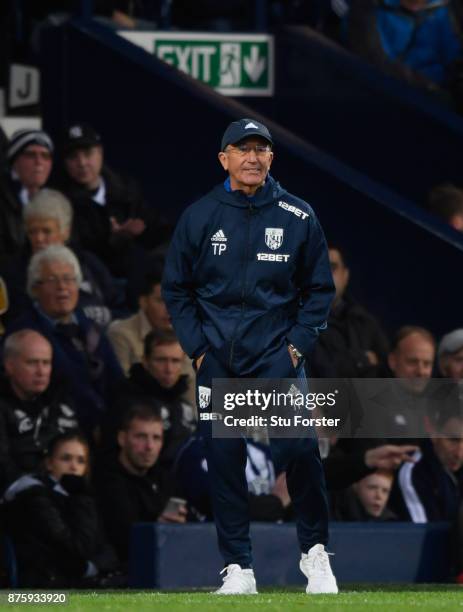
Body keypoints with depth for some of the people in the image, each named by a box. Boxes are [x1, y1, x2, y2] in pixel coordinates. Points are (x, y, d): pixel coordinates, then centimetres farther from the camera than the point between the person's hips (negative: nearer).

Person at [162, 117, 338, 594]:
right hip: (217, 358, 2)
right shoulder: (199, 217, 4)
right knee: (223, 459, 1)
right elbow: (176, 289, 10)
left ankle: (314, 553, 0)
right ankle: (238, 569, 8)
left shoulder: (298, 217, 3)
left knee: (297, 448, -16)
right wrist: (197, 348, 1)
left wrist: (299, 344, -2)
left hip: (277, 353, -2)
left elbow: (320, 288, 9)